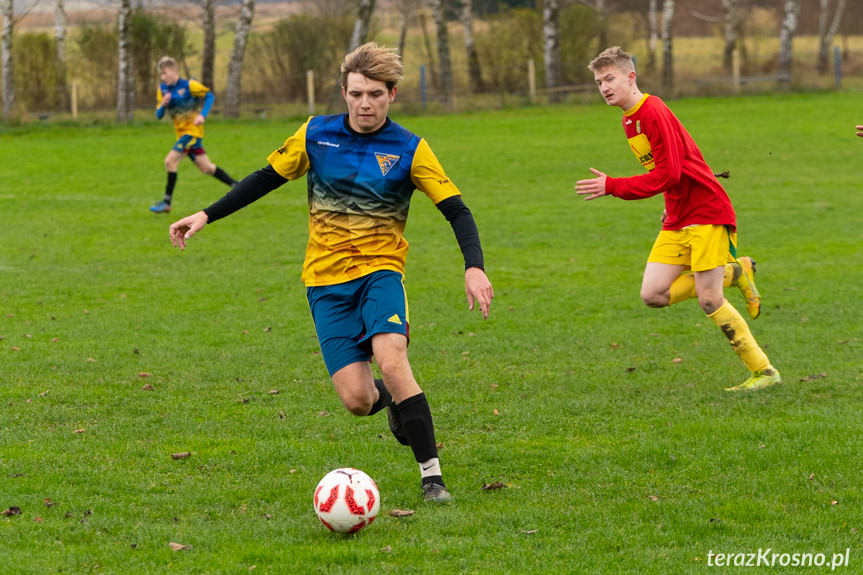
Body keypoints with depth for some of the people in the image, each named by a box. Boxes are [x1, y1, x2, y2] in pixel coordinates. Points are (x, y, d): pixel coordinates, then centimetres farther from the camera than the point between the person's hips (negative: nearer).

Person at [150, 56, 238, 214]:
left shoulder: (189, 85, -13)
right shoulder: (163, 89, 5)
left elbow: (209, 96, -4)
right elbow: (159, 115, 4)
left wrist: (202, 115, -18)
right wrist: (163, 105, -19)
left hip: (192, 130, -7)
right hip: (181, 133, 7)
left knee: (170, 160, -18)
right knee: (205, 167, 11)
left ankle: (167, 202, -14)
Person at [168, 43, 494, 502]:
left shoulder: (409, 150, -3)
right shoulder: (315, 135, 2)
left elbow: (456, 209, -6)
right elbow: (266, 179, 13)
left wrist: (474, 267, -21)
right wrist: (206, 216, 10)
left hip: (381, 270, -1)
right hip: (327, 279, 1)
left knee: (391, 362, -29)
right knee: (356, 399, -12)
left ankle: (431, 474, -20)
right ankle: (389, 398, 27)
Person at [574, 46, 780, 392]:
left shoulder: (654, 113, -17)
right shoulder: (629, 120, 13)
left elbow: (668, 173, -22)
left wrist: (612, 187, -22)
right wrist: (673, 205, 14)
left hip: (707, 212, -9)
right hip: (677, 220, 9)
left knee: (708, 301, -12)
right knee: (653, 295, -3)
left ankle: (764, 372, 1)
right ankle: (734, 272, 14)